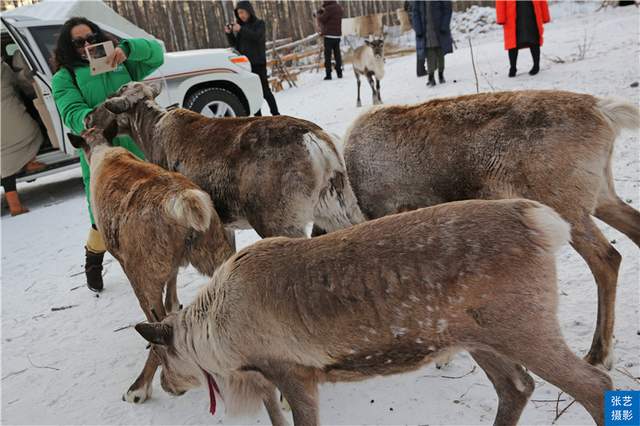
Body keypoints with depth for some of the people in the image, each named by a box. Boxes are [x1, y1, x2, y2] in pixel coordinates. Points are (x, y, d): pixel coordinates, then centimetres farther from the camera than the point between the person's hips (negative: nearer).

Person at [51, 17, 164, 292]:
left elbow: (156, 53, 5)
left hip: (138, 152, 3)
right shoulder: (64, 78, 4)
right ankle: (93, 263, 28)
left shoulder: (121, 64, 14)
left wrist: (127, 48, -13)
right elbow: (73, 113, -12)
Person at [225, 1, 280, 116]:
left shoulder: (259, 23, 2)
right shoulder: (241, 25, 14)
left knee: (265, 90, -6)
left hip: (258, 63, -4)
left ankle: (276, 115, -1)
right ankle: (257, 116, 6)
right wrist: (229, 33, -6)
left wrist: (241, 30, -23)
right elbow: (233, 44, 11)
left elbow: (257, 37, -17)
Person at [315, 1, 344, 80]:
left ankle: (328, 74, -3)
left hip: (329, 35, -7)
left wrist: (318, 13, 9)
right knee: (337, 54, 12)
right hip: (338, 34, 7)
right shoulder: (339, 8, 11)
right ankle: (339, 72, 13)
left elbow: (321, 19, -9)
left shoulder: (329, 8, -15)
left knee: (328, 55, -2)